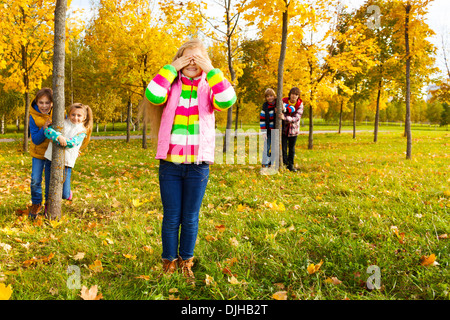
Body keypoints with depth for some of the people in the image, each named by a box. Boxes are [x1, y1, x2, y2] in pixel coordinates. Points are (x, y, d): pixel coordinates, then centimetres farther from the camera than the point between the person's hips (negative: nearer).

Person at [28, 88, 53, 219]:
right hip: (39, 152, -1)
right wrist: (44, 129, -34)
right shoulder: (34, 117, -18)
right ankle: (36, 204, 21)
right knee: (35, 180, -3)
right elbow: (35, 140, -16)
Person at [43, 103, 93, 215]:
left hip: (66, 163, 0)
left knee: (64, 194, 0)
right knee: (49, 189, 7)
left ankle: (68, 192, 36)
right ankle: (48, 207, 34)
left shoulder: (82, 131, 2)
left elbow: (72, 143, -17)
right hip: (51, 159, 1)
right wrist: (59, 136, -30)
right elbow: (47, 130, -15)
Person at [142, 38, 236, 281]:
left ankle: (186, 264, 27)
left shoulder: (209, 89, 5)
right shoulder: (171, 87, 5)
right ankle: (169, 263, 24)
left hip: (198, 166, 0)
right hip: (170, 164, 0)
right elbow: (153, 95, -17)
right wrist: (172, 68, -11)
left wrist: (210, 70, -12)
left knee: (190, 219, 11)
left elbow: (227, 100, -17)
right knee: (171, 218, 8)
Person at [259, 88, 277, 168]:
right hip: (268, 130, -1)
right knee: (267, 147, -3)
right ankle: (264, 164, 5)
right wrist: (263, 132, -9)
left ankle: (271, 163, 16)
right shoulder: (265, 106, -2)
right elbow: (262, 119, -3)